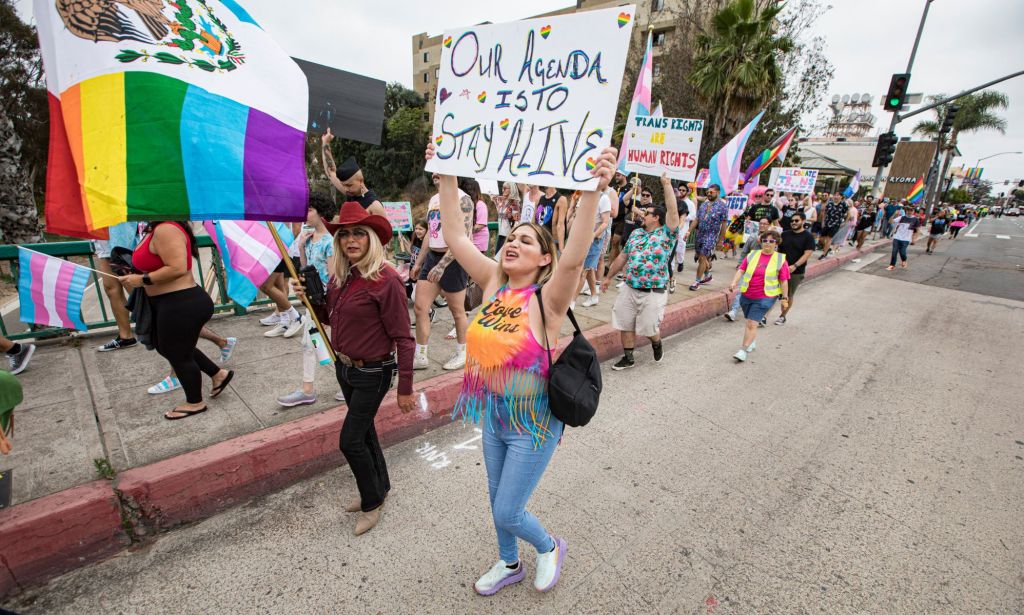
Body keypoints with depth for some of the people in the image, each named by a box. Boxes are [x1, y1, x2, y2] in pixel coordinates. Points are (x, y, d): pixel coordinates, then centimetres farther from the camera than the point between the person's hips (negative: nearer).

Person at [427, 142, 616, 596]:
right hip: (493, 415, 6)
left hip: (533, 422, -6)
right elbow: (455, 238, -9)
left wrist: (593, 191, -49)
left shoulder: (547, 298, -21)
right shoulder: (494, 283, -6)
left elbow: (574, 258, -40)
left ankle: (549, 547, 45)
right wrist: (446, 177, -13)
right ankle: (509, 564, 56)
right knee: (497, 500, 25)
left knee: (508, 513, 10)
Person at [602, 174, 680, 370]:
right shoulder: (636, 233, 9)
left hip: (653, 293, -5)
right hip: (630, 289, 5)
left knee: (649, 329, 4)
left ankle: (657, 343, 38)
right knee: (625, 325, 8)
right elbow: (623, 257, 15)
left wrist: (667, 185, -22)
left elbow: (673, 211, -22)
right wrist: (609, 276, 18)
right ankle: (628, 358, 25)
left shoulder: (666, 234, -7)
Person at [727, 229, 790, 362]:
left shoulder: (780, 259, -1)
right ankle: (753, 341, 42)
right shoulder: (752, 255, 6)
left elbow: (784, 281, 1)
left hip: (765, 298, -4)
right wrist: (734, 282, -18)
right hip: (746, 295, 4)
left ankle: (743, 350, -6)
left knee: (752, 324, -11)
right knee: (750, 322, 18)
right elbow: (741, 270, -1)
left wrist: (784, 297, 1)